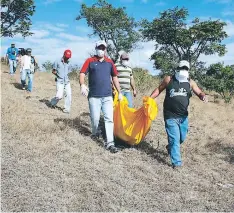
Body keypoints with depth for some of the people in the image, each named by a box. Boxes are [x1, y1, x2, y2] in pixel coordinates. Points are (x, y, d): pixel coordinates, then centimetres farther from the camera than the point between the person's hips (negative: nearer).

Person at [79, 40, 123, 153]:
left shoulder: (110, 62, 9)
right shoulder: (90, 61, 2)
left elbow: (114, 77, 16)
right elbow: (82, 73, -6)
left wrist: (119, 92, 15)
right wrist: (82, 85, -26)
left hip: (107, 96, 2)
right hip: (94, 96, -2)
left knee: (109, 119, -4)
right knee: (95, 118, 7)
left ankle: (110, 143, -2)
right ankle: (95, 133, 38)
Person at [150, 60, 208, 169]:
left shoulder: (190, 82, 5)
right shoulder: (169, 79, 0)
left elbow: (199, 93, 3)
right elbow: (159, 89, 8)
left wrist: (203, 96, -21)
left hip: (183, 116, 4)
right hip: (170, 116, -4)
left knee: (182, 138, 18)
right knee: (175, 139, -6)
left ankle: (170, 147, 47)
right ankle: (176, 162, 1)